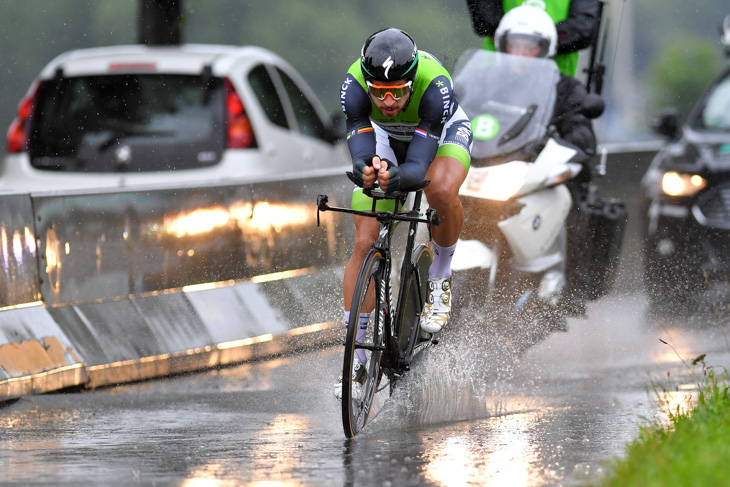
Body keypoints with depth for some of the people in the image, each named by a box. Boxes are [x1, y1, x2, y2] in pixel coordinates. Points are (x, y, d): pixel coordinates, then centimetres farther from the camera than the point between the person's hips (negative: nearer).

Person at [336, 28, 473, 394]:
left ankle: (440, 281, -8)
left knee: (442, 192, -36)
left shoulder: (433, 85, -40)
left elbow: (418, 166, -43)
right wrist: (365, 170, -60)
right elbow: (360, 154, -37)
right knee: (365, 244, -9)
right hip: (384, 140, 2)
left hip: (443, 132, -2)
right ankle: (354, 357, 0)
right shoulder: (354, 85, -34)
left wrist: (396, 177, -65)